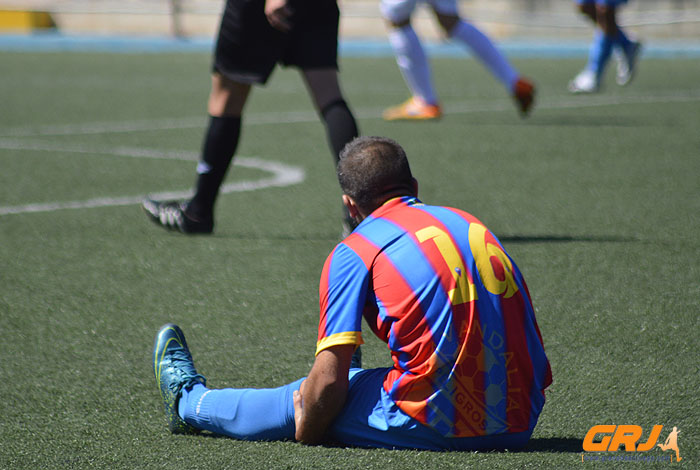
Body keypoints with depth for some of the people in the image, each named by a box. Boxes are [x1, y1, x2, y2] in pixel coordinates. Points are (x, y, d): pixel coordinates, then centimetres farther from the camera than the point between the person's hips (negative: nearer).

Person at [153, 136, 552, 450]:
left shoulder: (356, 251, -3)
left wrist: (306, 432, 10)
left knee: (311, 397, 19)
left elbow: (328, 380, -7)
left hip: (434, 428, -5)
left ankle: (190, 401, 42)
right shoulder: (470, 224, 16)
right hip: (518, 426, 6)